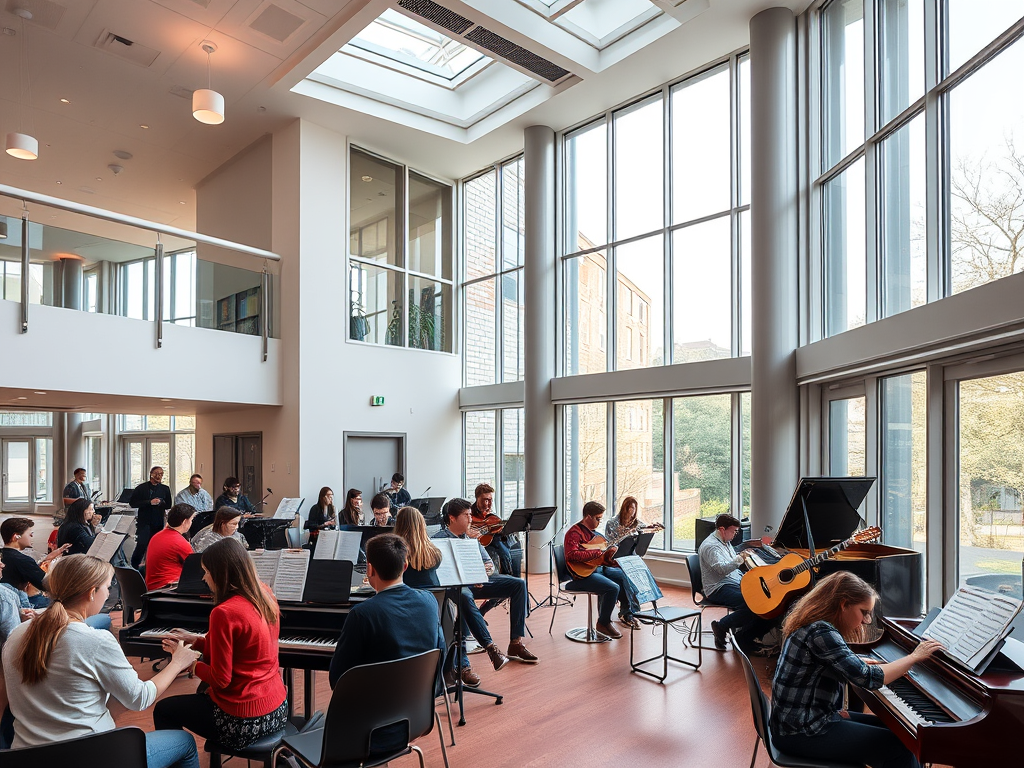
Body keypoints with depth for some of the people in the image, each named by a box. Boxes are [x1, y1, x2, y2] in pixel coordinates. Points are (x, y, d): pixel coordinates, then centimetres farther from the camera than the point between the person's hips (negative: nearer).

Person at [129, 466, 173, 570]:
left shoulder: (165, 489, 11)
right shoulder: (141, 488, 1)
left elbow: (168, 506, 11)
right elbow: (132, 503, -5)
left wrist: (160, 502, -10)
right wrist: (149, 502, -15)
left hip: (158, 523, 3)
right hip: (144, 522, -3)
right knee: (142, 544, -12)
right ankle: (134, 567, 4)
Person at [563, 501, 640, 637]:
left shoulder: (592, 532, 15)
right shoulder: (574, 533, -16)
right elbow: (571, 555, -33)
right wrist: (597, 552, -30)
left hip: (598, 568, 10)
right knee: (613, 588, -27)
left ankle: (626, 614, 23)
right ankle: (603, 623, -7)